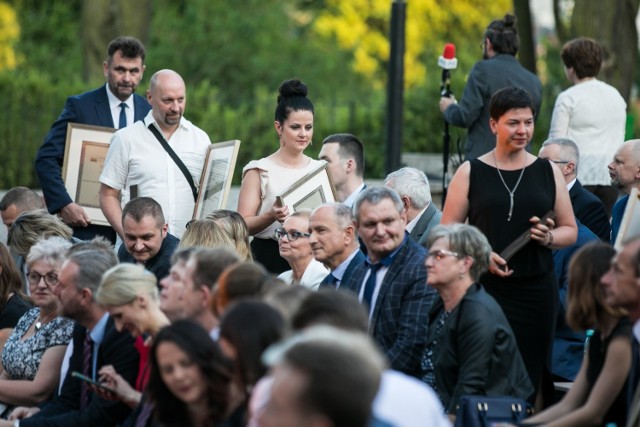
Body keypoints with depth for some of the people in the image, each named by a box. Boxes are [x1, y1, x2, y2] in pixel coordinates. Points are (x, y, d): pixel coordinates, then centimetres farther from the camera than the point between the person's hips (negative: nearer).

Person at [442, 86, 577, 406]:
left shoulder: (548, 172, 11)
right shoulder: (470, 173, 5)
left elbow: (570, 231, 14)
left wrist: (548, 237, -8)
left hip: (536, 289, 2)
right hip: (484, 287, -2)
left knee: (530, 379, -1)